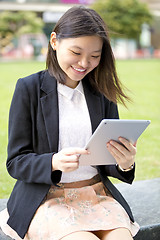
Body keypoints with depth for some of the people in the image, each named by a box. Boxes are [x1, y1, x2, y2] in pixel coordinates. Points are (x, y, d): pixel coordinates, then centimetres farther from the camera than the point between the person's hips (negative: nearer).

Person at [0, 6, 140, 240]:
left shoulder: (102, 91, 8)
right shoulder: (29, 88, -3)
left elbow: (109, 162, 9)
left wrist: (125, 163, -15)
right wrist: (54, 162, -24)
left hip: (96, 194, 3)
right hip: (46, 199, -3)